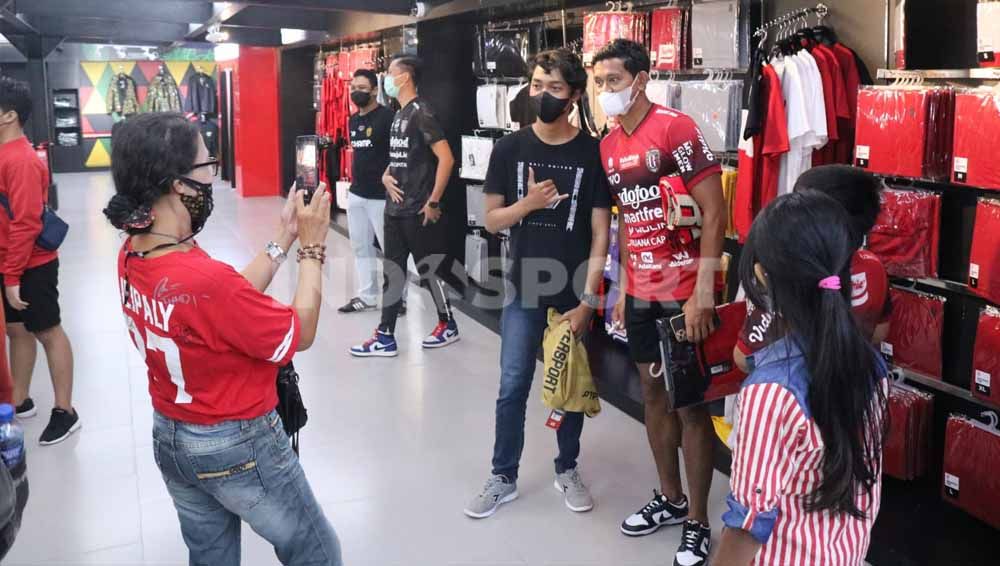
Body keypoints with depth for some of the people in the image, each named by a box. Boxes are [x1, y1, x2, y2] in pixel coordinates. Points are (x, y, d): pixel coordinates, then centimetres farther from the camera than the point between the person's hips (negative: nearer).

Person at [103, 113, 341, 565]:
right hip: (238, 446, -8)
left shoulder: (131, 256, -7)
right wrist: (312, 247, -12)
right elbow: (300, 335, -19)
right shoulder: (205, 279, -34)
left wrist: (284, 237, 1)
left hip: (169, 438, 8)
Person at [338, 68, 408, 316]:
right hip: (356, 194, 9)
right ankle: (366, 297, 24)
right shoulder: (353, 120, 13)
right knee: (361, 247, 13)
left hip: (381, 195, -8)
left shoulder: (387, 117, -12)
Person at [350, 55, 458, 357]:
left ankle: (448, 326, 22)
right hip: (396, 208, 9)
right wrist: (387, 175, 3)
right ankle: (385, 337, 15)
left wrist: (433, 202, -19)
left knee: (428, 270, 4)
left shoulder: (421, 112, -14)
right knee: (392, 271, 9)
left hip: (418, 211, -9)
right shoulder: (399, 114, 13)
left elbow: (446, 158, -21)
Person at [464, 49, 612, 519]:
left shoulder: (593, 154, -6)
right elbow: (492, 221, 2)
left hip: (574, 291, -1)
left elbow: (601, 234, -6)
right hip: (524, 289, 1)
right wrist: (528, 203, -18)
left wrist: (587, 300, -11)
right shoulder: (510, 149, -1)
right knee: (513, 388, 5)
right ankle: (503, 478, 21)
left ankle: (567, 470, 31)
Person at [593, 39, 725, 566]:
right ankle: (670, 498, 33)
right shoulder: (609, 146, 8)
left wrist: (704, 291, -20)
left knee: (691, 403, 2)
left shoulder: (677, 129, -13)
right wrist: (623, 288, 14)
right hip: (640, 293, 7)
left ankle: (698, 523, 16)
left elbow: (714, 212, -15)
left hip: (685, 294, -7)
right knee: (654, 392, 16)